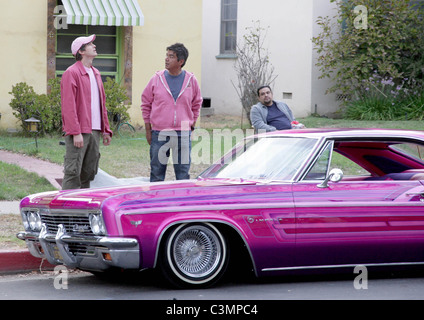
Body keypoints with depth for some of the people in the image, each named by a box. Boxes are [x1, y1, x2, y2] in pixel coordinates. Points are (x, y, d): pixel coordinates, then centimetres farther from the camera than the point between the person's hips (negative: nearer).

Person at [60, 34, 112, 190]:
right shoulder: (71, 73, -8)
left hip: (95, 131, 8)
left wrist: (106, 130, 16)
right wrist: (75, 133, -19)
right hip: (78, 133, -8)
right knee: (73, 173, -9)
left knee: (89, 173, 10)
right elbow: (68, 105, -14)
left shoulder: (96, 73, 19)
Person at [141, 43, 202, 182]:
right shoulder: (157, 79, 1)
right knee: (157, 172, 3)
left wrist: (192, 125, 10)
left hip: (183, 134, 0)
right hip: (159, 134, 0)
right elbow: (146, 104, 8)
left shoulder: (191, 80, 3)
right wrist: (148, 130, 5)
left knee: (183, 173, 3)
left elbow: (197, 103, 17)